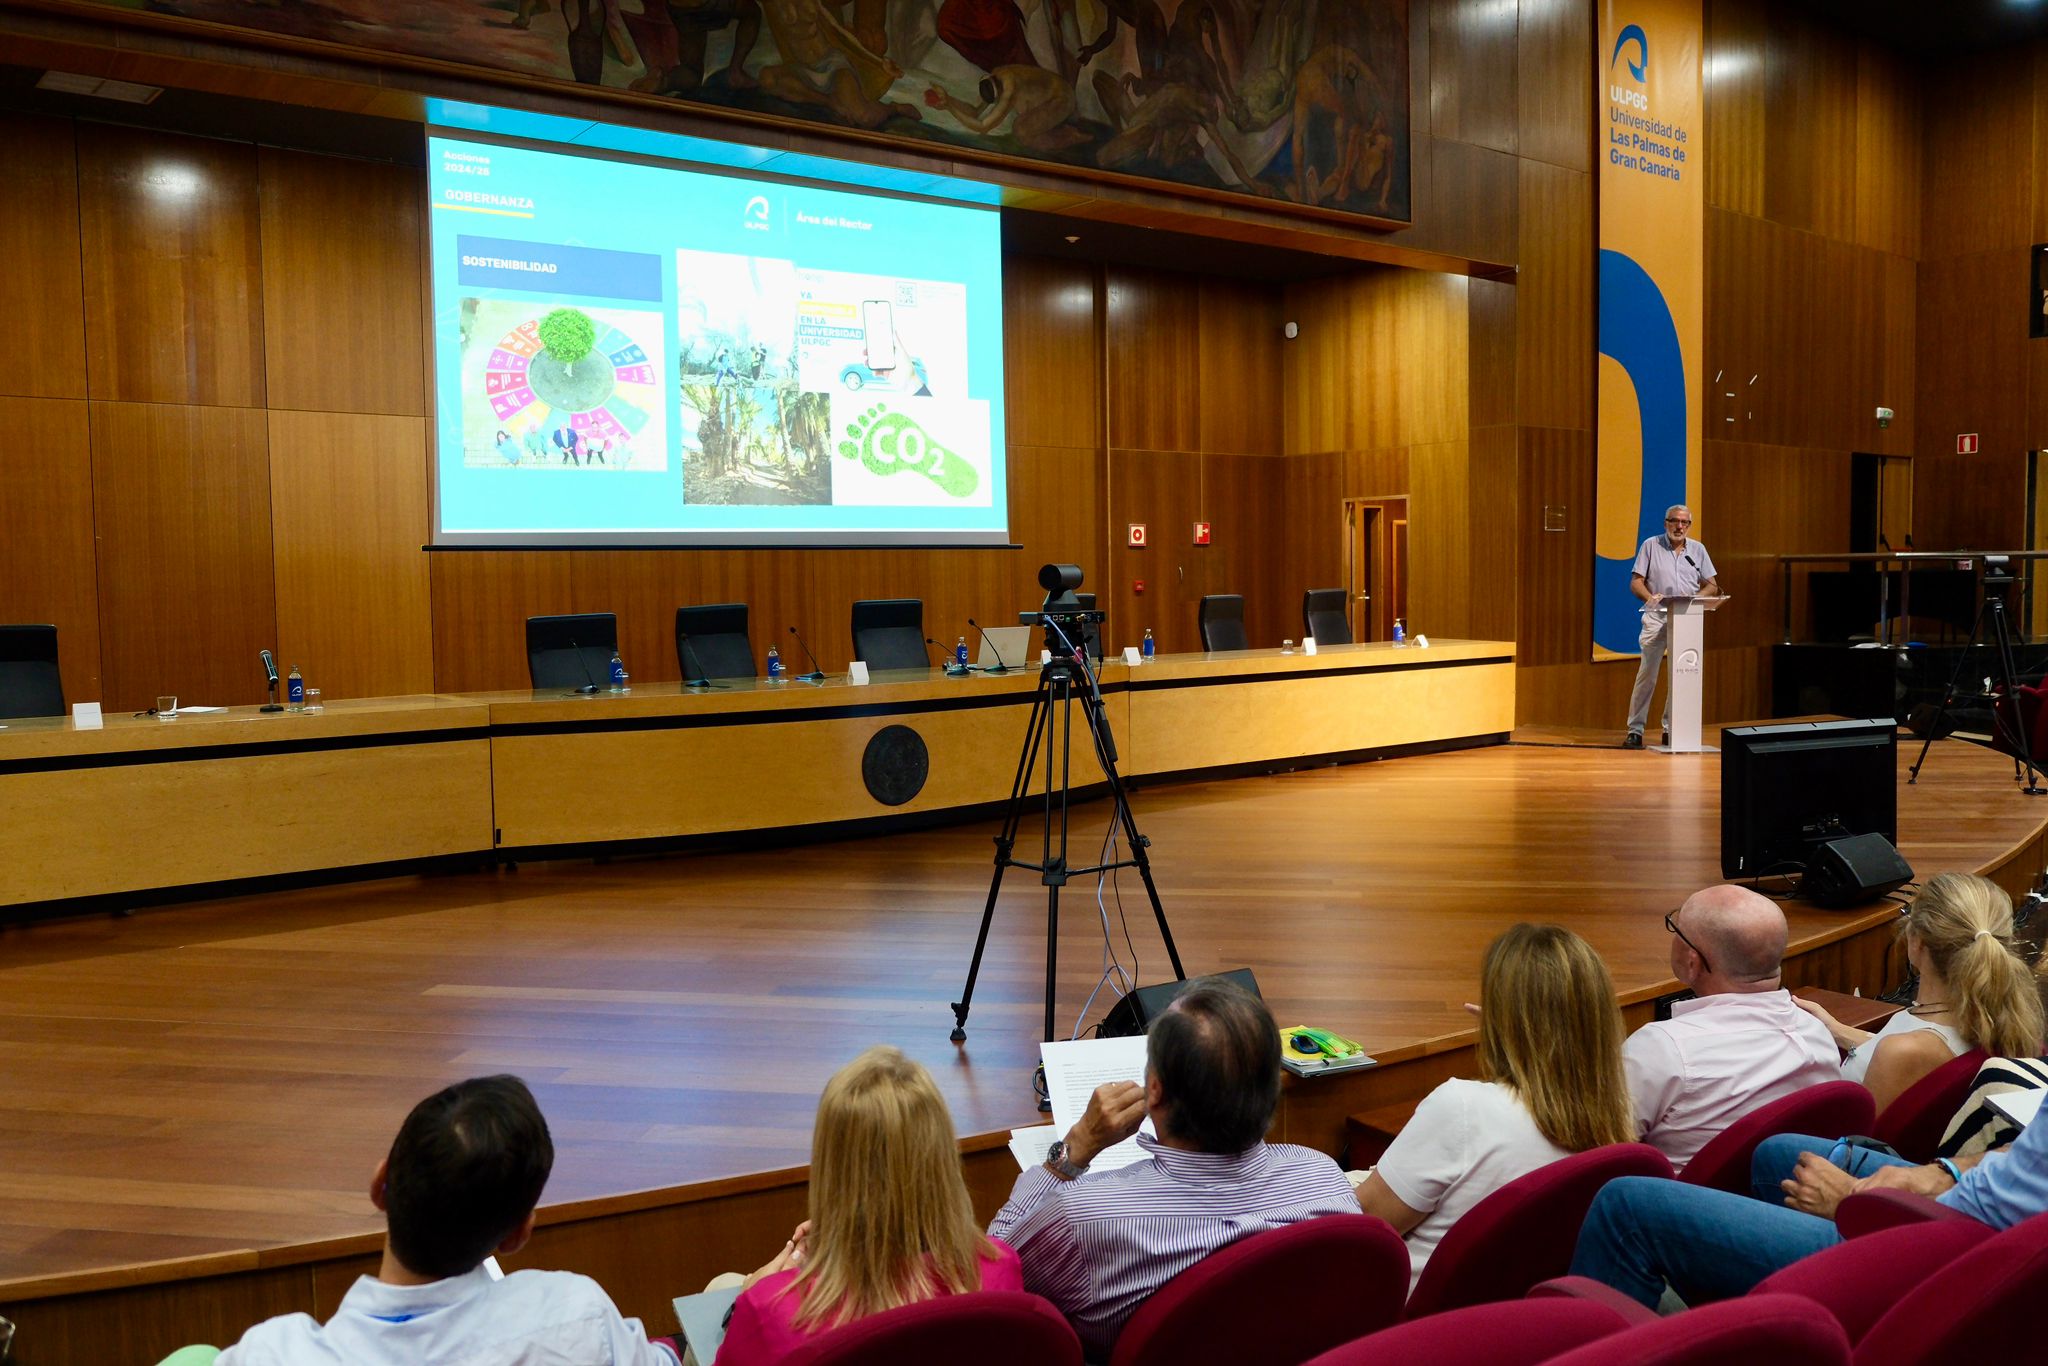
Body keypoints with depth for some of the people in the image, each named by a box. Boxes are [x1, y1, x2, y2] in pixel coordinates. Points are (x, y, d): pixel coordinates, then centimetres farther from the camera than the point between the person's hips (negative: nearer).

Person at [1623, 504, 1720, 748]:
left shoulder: (1698, 549, 12)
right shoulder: (1651, 545, 5)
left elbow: (1712, 585, 12)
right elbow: (1635, 582, 1)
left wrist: (1697, 598, -9)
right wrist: (1650, 597, -19)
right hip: (1656, 617, -3)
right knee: (1647, 673, -8)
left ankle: (1671, 729, 11)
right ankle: (1635, 730, -5)